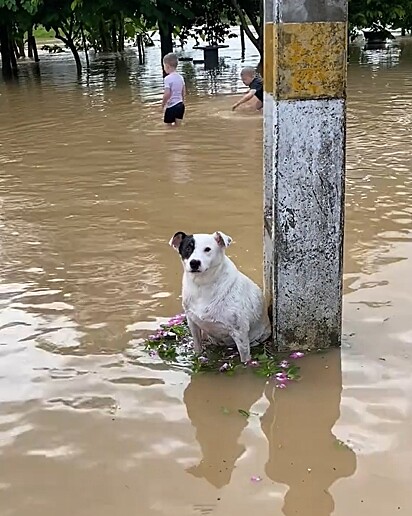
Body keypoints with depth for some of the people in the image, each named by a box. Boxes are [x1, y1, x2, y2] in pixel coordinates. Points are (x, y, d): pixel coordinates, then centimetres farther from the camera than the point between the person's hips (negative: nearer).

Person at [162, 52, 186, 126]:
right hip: (180, 105, 7)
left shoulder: (168, 78, -17)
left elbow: (167, 94, -21)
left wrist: (163, 103, -6)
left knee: (169, 125, 3)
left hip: (172, 106, -7)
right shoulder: (180, 77, 5)